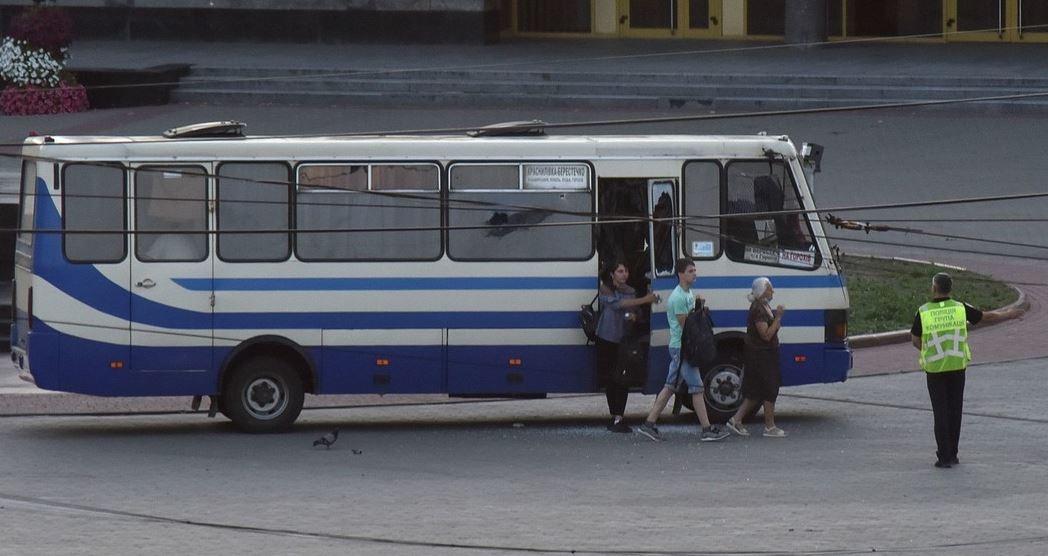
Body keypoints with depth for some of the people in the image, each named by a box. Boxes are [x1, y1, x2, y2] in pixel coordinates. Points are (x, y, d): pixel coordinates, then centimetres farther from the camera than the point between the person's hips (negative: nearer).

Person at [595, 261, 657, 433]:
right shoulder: (606, 290, -5)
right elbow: (617, 303, -22)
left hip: (624, 340, 3)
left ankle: (618, 417, -6)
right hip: (607, 340, -3)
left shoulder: (631, 291, 11)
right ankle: (615, 417, 7)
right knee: (610, 379, -1)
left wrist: (633, 316, -6)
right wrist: (644, 300, -28)